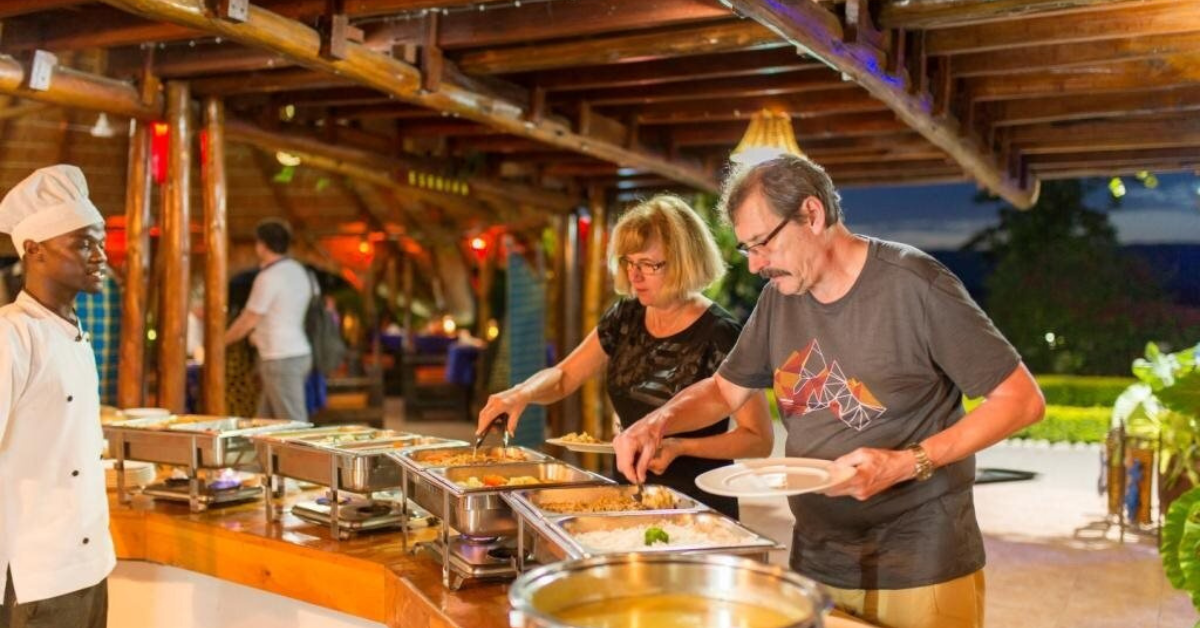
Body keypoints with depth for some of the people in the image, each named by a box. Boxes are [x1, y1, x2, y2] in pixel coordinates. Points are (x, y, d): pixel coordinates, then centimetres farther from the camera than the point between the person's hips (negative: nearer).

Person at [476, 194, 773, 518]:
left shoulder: (719, 336, -14)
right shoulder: (625, 319, 4)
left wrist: (680, 447, -23)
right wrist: (522, 393, -12)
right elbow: (562, 377, 9)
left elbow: (760, 439, -11)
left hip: (698, 512, -5)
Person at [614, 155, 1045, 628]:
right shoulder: (779, 298, 4)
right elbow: (724, 390, 15)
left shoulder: (913, 284, -15)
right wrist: (658, 424, -4)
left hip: (920, 568, -5)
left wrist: (908, 463, -21)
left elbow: (1022, 400, -12)